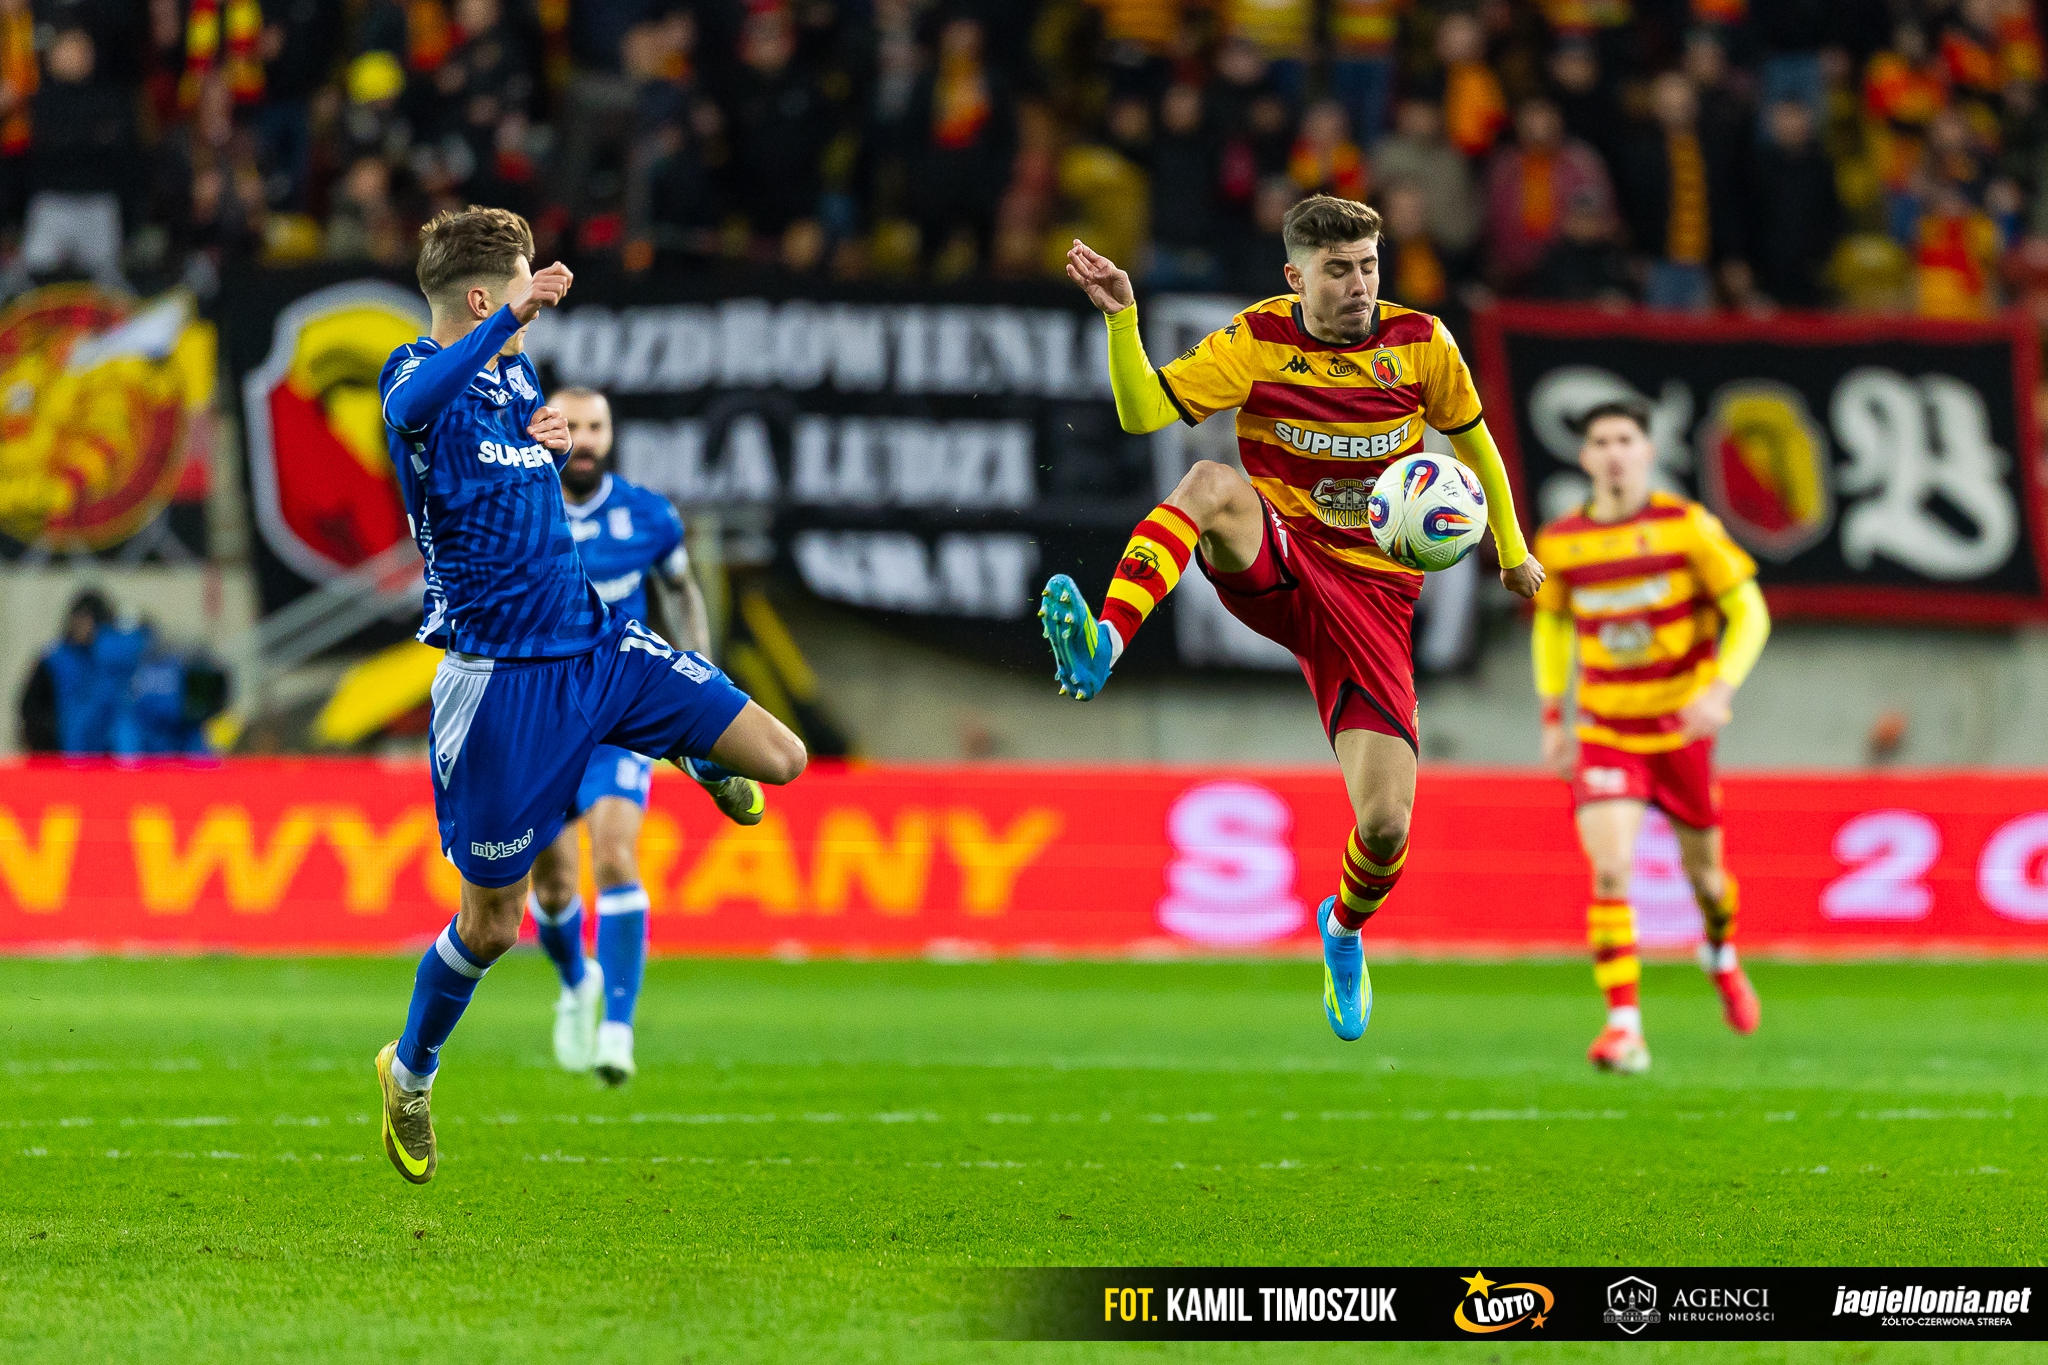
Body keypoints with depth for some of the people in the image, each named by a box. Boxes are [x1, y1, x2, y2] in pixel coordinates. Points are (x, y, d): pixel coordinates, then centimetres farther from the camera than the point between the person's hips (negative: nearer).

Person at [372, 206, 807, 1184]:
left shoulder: (519, 371, 9)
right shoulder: (419, 371, -13)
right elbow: (411, 408, -41)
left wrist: (561, 435, 7)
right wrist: (516, 314, -47)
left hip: (593, 644, 6)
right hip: (500, 679, -6)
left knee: (779, 759, -4)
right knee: (492, 920, 3)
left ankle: (697, 753, 31)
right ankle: (409, 1073, 28)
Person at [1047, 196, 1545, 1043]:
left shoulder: (1420, 344, 0)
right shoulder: (1258, 343, -4)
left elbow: (1473, 440, 17)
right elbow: (1143, 412, -14)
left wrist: (1511, 554, 24)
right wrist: (1121, 317, -29)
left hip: (1371, 595, 1)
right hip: (1275, 563, -1)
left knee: (1386, 824, -11)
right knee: (1213, 485, -38)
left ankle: (1346, 928, 27)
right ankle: (1100, 650, -50)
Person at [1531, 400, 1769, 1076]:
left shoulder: (1687, 526, -10)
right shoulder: (1559, 543, -2)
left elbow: (1749, 614, -8)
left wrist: (1720, 691, -23)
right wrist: (1552, 717, 13)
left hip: (1682, 729, 0)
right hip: (1604, 734, 1)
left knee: (1703, 869, 13)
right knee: (1610, 872, -19)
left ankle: (1722, 955, 49)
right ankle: (1624, 1024, -19)